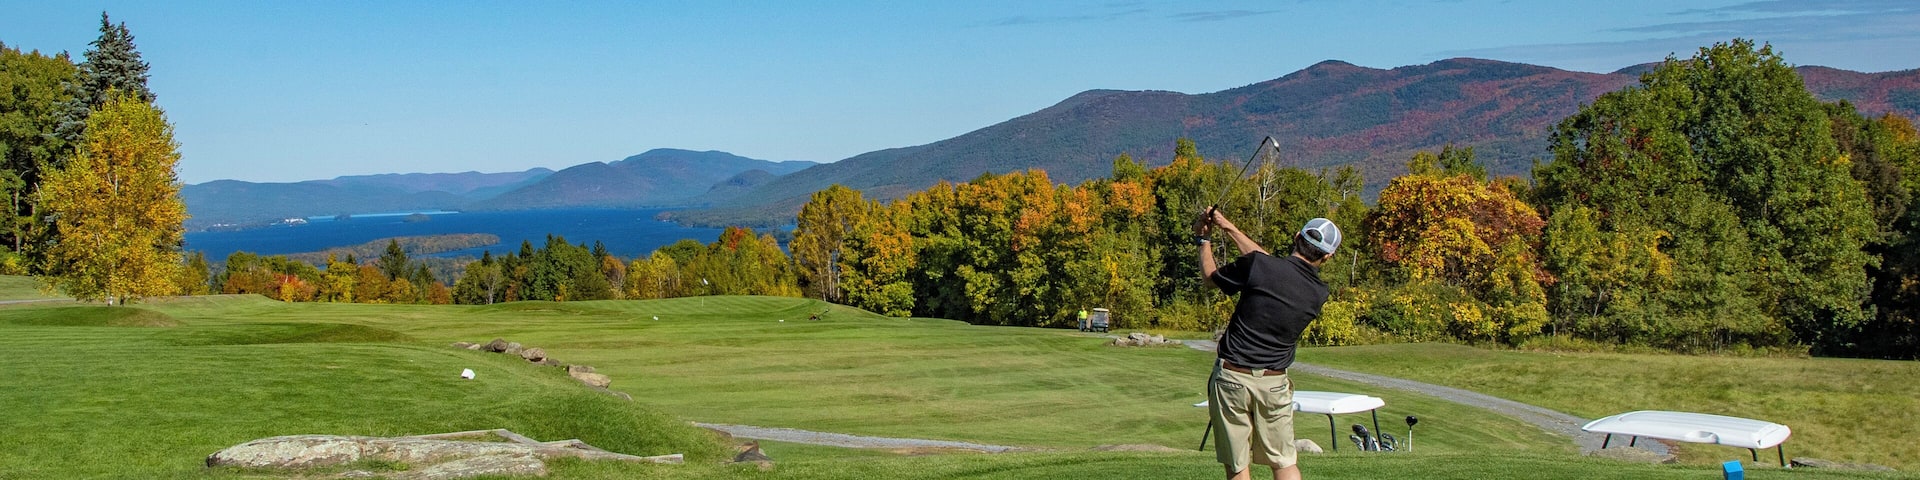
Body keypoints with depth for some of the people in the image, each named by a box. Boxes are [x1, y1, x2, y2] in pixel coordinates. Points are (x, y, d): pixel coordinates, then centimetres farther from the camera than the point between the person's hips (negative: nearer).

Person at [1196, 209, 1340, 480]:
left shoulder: (1257, 265, -14)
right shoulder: (1319, 294, 0)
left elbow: (1210, 279, 4)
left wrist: (1203, 240, 21)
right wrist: (1229, 228, 17)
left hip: (1231, 377, -2)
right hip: (1273, 384, 2)